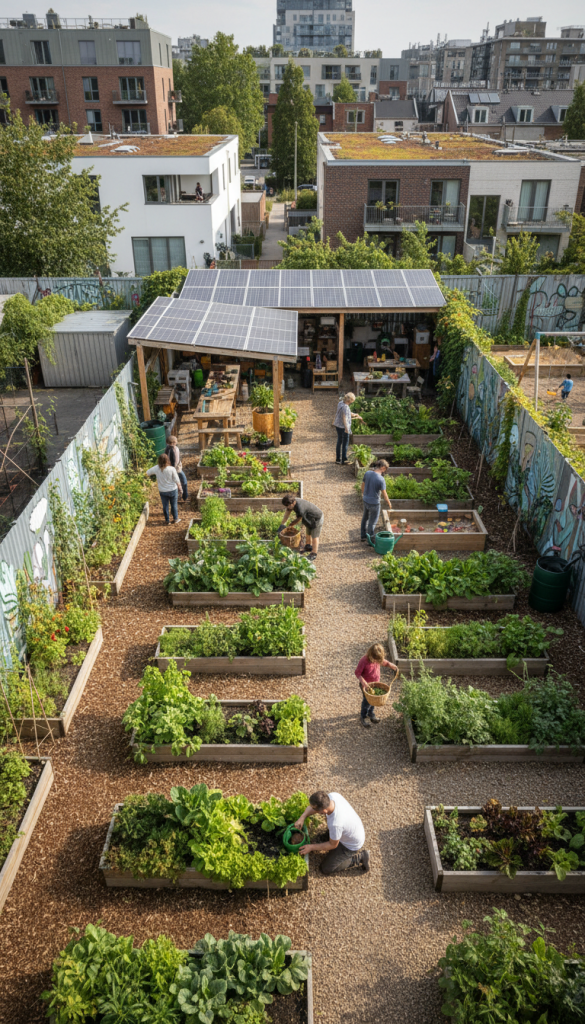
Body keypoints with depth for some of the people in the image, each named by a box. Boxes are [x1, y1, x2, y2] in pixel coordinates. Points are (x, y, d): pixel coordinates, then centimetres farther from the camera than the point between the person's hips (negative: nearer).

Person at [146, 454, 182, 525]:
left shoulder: (156, 468, -15)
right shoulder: (172, 469, -22)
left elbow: (147, 473, 3)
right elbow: (176, 480, -15)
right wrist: (179, 485, 5)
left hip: (162, 491, 2)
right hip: (173, 490, -2)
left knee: (165, 506, 15)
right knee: (174, 505, 16)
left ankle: (167, 521, 26)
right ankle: (175, 519, 31)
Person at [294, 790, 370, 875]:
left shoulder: (335, 824, -43)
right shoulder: (332, 795, -27)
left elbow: (333, 845, -21)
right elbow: (314, 805, -5)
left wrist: (311, 847, -14)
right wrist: (302, 817, -17)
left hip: (351, 845, -7)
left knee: (326, 869, 7)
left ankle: (359, 858, 7)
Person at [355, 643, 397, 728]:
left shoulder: (378, 659, -13)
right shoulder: (364, 661, -30)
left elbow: (384, 662, 9)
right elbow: (358, 673, -22)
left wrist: (389, 664, -10)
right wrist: (363, 682, -32)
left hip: (375, 683, 6)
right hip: (366, 685, -6)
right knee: (367, 700, 6)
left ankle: (371, 713, 46)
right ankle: (363, 716, 31)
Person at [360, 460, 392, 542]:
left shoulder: (367, 473, -10)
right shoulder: (381, 479, -28)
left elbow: (363, 484, 7)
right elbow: (384, 494, -20)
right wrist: (389, 503, -1)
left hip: (366, 500, 6)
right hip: (374, 503, -6)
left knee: (365, 518, 26)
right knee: (372, 522, 13)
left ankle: (363, 537, 41)